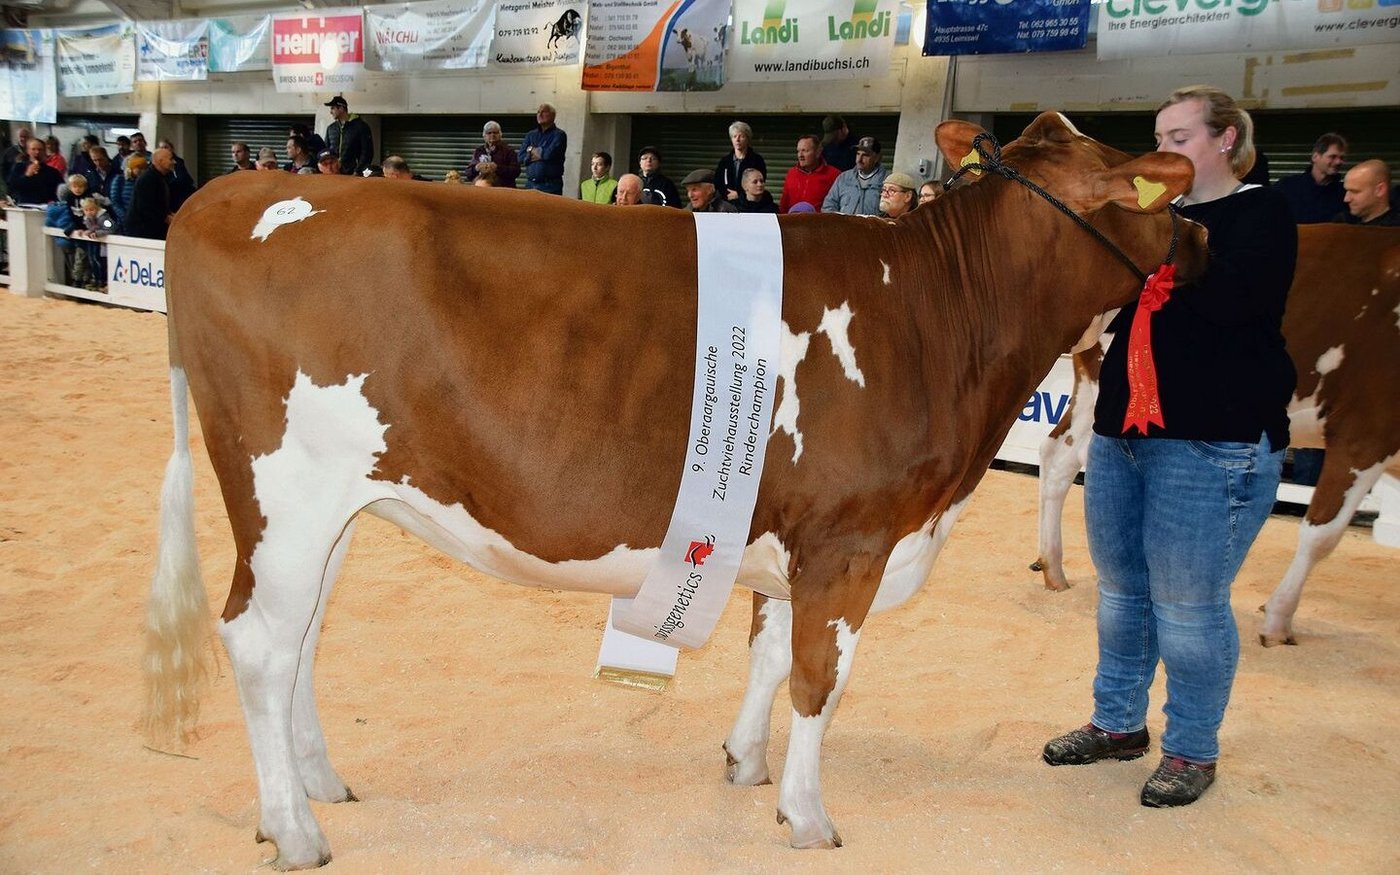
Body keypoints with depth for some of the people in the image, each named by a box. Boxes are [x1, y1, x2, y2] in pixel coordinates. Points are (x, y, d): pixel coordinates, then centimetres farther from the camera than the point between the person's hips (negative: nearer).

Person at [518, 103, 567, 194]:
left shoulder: (559, 135, 1)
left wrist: (532, 150, 4)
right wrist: (541, 154, -5)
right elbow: (520, 157, 6)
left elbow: (550, 154, -15)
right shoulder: (531, 135, 17)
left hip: (550, 186, -5)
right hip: (531, 184, 5)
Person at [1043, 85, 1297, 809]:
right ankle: (1118, 723, 31)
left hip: (1214, 443, -7)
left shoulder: (1261, 214, -4)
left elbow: (1226, 300, -23)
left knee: (1186, 604, 0)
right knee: (1120, 589, 15)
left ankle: (1193, 750, 18)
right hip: (1120, 429, 7)